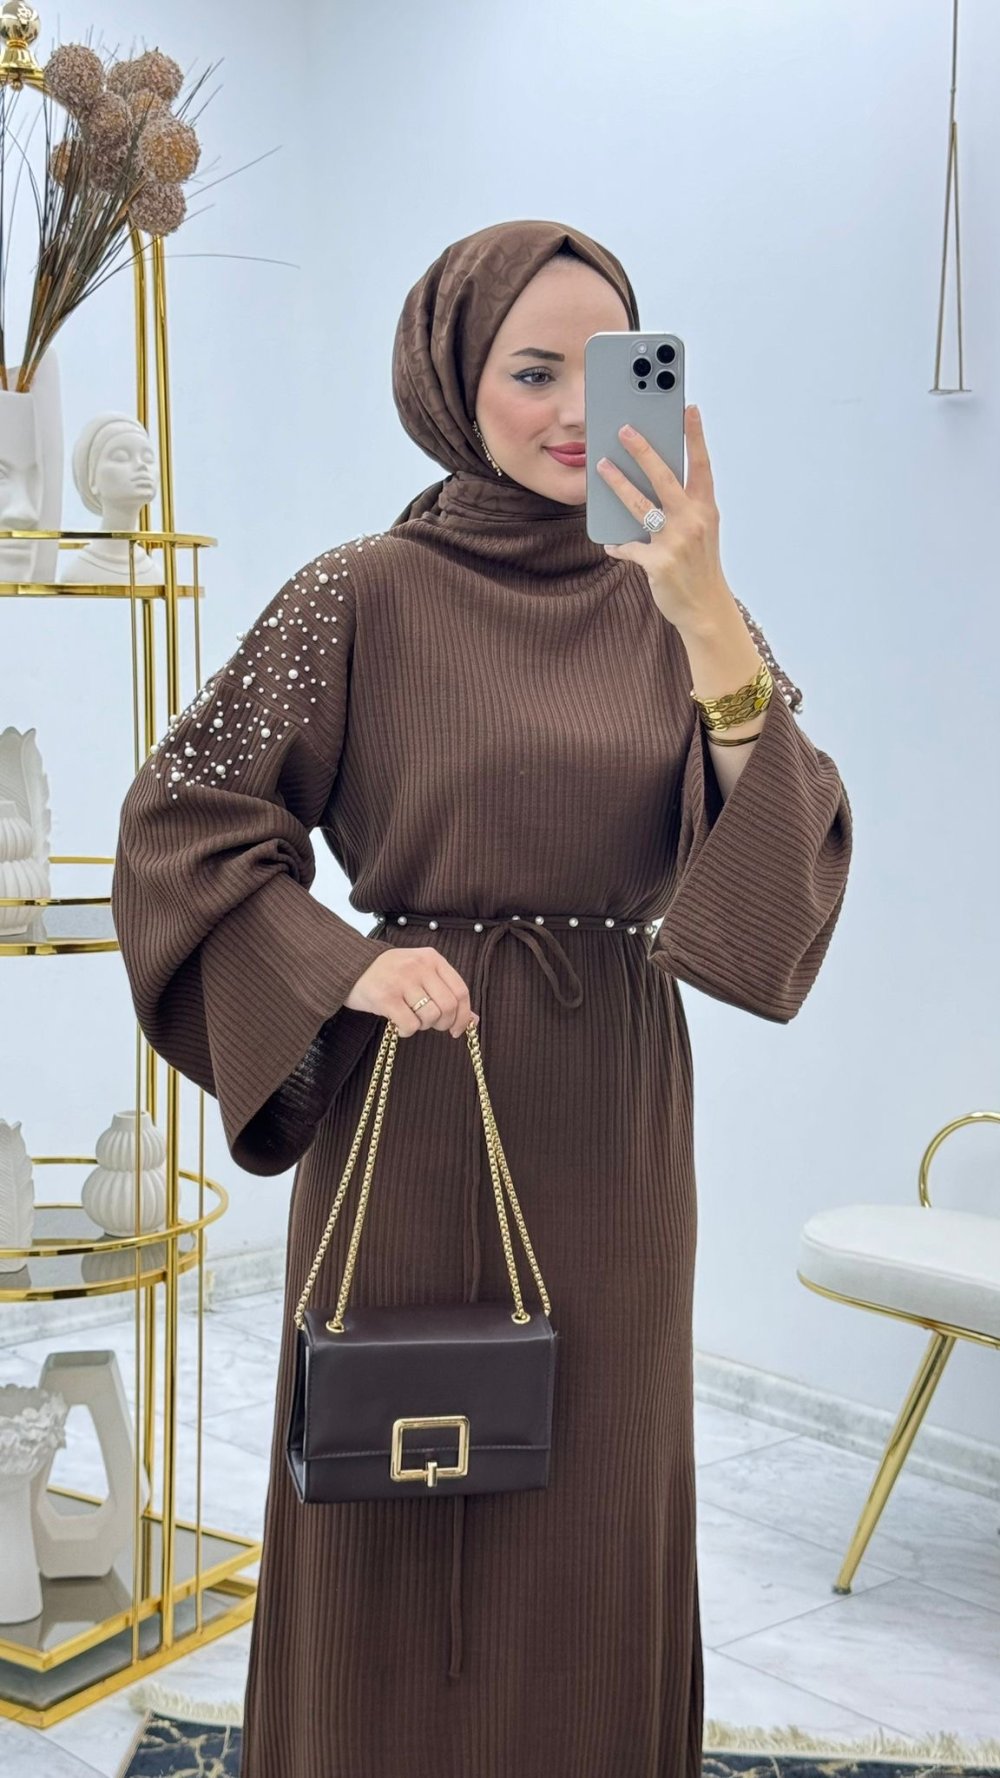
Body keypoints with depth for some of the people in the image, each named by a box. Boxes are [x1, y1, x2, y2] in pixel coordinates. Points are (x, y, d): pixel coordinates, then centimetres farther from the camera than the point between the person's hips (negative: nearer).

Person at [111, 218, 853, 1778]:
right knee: (405, 1524, 9)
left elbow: (791, 843, -9)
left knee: (597, 1519, 13)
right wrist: (341, 966, -16)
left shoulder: (670, 605, 4)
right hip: (419, 1107, -3)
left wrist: (711, 614, -23)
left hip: (611, 1123, 3)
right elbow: (183, 817, -2)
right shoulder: (362, 599, -5)